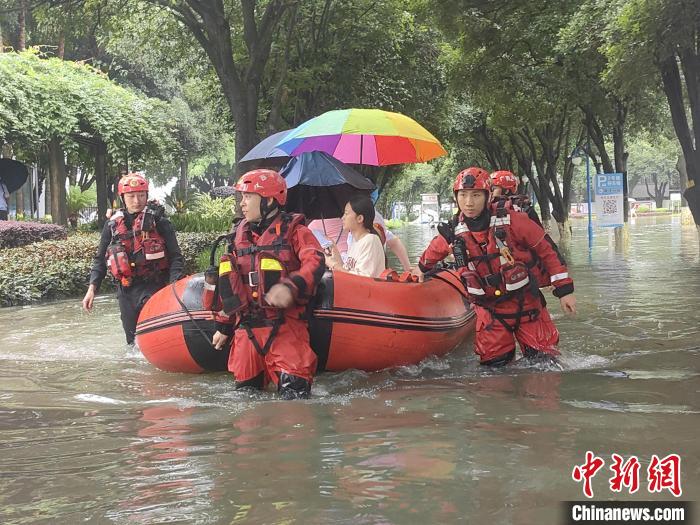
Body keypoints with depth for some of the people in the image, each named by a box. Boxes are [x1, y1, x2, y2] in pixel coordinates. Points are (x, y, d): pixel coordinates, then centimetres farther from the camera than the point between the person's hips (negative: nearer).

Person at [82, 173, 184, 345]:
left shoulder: (158, 222, -2)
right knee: (132, 340, 12)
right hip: (126, 291, 5)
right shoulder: (113, 225, 10)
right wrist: (92, 288, 6)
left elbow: (176, 258, -3)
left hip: (154, 287, -4)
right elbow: (100, 259, 17)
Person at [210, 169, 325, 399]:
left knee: (293, 388, -17)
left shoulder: (293, 231, 0)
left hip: (285, 324, -6)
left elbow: (315, 263, -16)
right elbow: (230, 284, 24)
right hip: (247, 326, 6)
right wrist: (223, 326, 25)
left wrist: (291, 287, -34)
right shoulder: (240, 235, 18)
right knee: (245, 386, 8)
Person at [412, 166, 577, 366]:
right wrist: (422, 267, 38)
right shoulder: (453, 233, -6)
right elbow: (433, 251, 19)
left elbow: (547, 251, -5)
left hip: (526, 303, -2)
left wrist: (565, 290, -5)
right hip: (489, 310, 2)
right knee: (494, 363, -2)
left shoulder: (513, 221, -15)